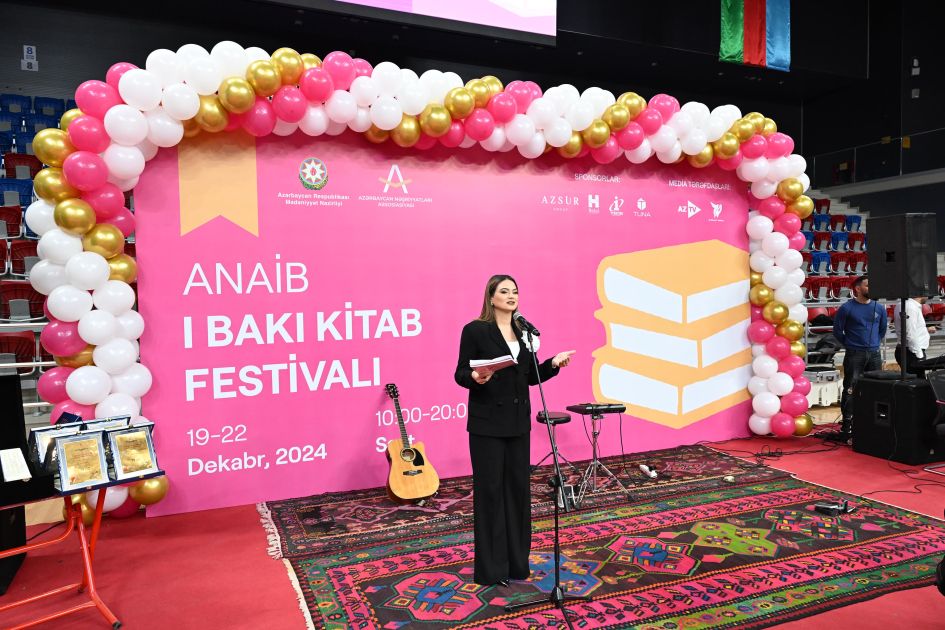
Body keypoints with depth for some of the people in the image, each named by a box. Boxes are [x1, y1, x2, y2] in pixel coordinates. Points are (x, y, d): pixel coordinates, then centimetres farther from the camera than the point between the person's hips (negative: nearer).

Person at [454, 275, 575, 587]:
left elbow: (530, 377, 12)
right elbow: (460, 374, -7)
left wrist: (553, 363, -4)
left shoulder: (524, 332, 10)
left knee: (518, 487, 10)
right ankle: (490, 568, 13)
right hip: (487, 422, -6)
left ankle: (517, 561, 25)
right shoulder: (475, 330, -8)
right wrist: (475, 377, -27)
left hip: (518, 421, 6)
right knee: (490, 490, 1)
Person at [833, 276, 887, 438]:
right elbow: (837, 330, 0)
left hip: (874, 354, 5)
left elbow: (882, 329, 21)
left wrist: (875, 343, 14)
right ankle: (847, 424, 2)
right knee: (850, 390, -4)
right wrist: (849, 344, 4)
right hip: (854, 355, -4)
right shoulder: (847, 308, -6)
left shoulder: (879, 308, 6)